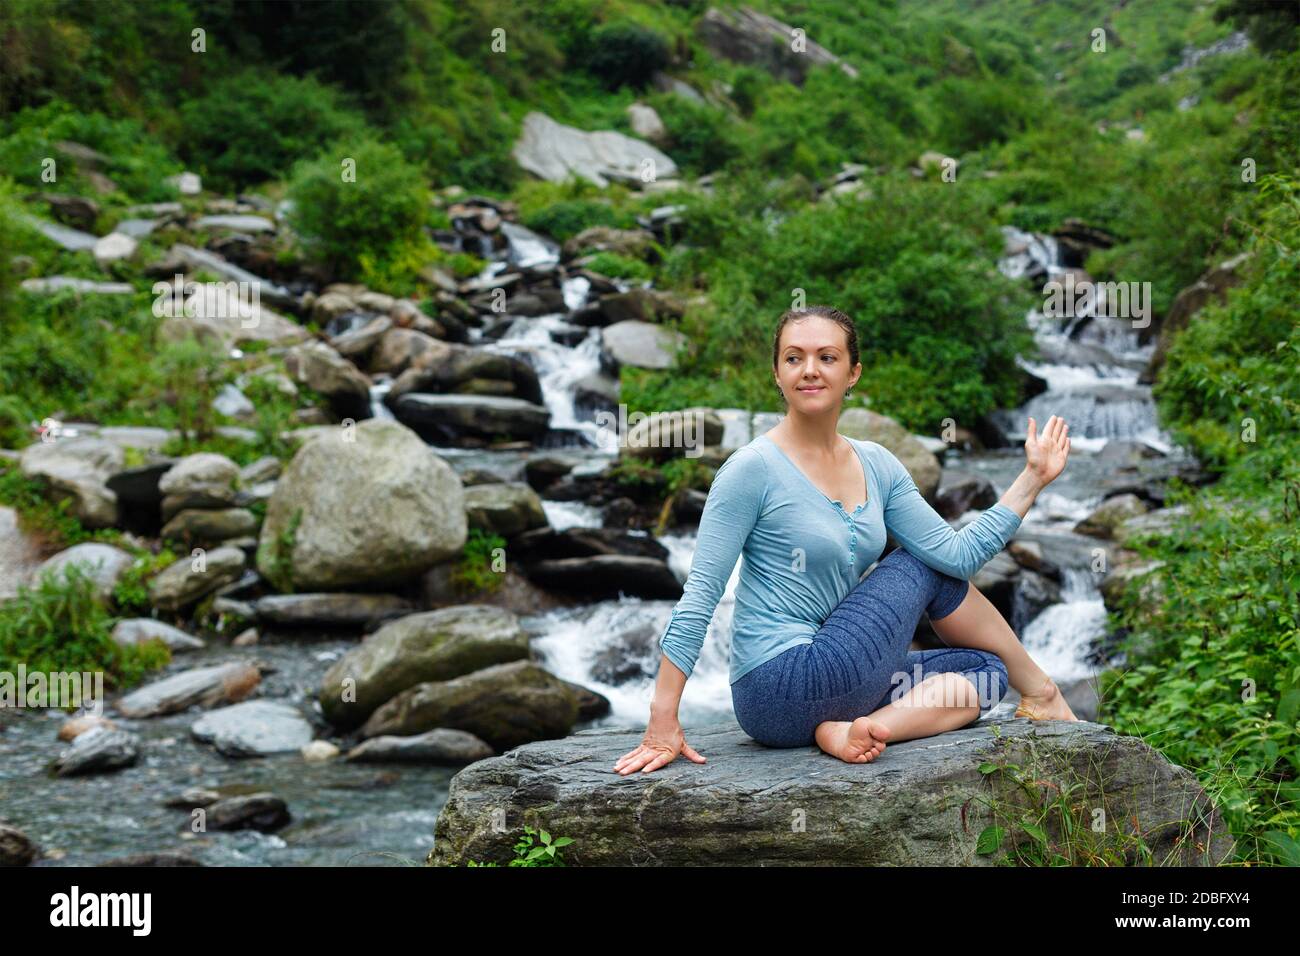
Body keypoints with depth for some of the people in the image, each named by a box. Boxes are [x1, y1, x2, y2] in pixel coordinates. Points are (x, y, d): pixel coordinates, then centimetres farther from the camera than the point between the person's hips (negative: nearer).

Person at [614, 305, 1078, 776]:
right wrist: (663, 721, -18)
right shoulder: (753, 468, -13)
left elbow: (957, 554, 3)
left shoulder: (876, 464, 8)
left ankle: (851, 729, -16)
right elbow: (700, 596, -15)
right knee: (927, 565, 0)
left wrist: (1031, 480, 0)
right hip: (781, 687, -8)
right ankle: (1040, 692, 17)